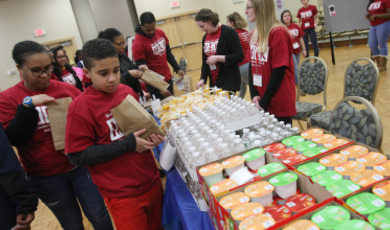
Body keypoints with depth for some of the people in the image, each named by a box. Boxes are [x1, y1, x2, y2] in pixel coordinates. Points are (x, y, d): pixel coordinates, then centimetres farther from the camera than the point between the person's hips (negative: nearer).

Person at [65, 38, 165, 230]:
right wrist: (128, 144, -21)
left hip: (152, 181, 6)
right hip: (122, 195, -5)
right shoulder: (80, 108, -16)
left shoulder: (128, 92, -1)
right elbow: (78, 156, -15)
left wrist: (151, 134, -8)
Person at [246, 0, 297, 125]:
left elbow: (279, 70, -16)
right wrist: (254, 95, -3)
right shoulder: (254, 33, 8)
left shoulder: (278, 32, -13)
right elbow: (251, 65, 8)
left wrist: (264, 102, -14)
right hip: (260, 102, 7)